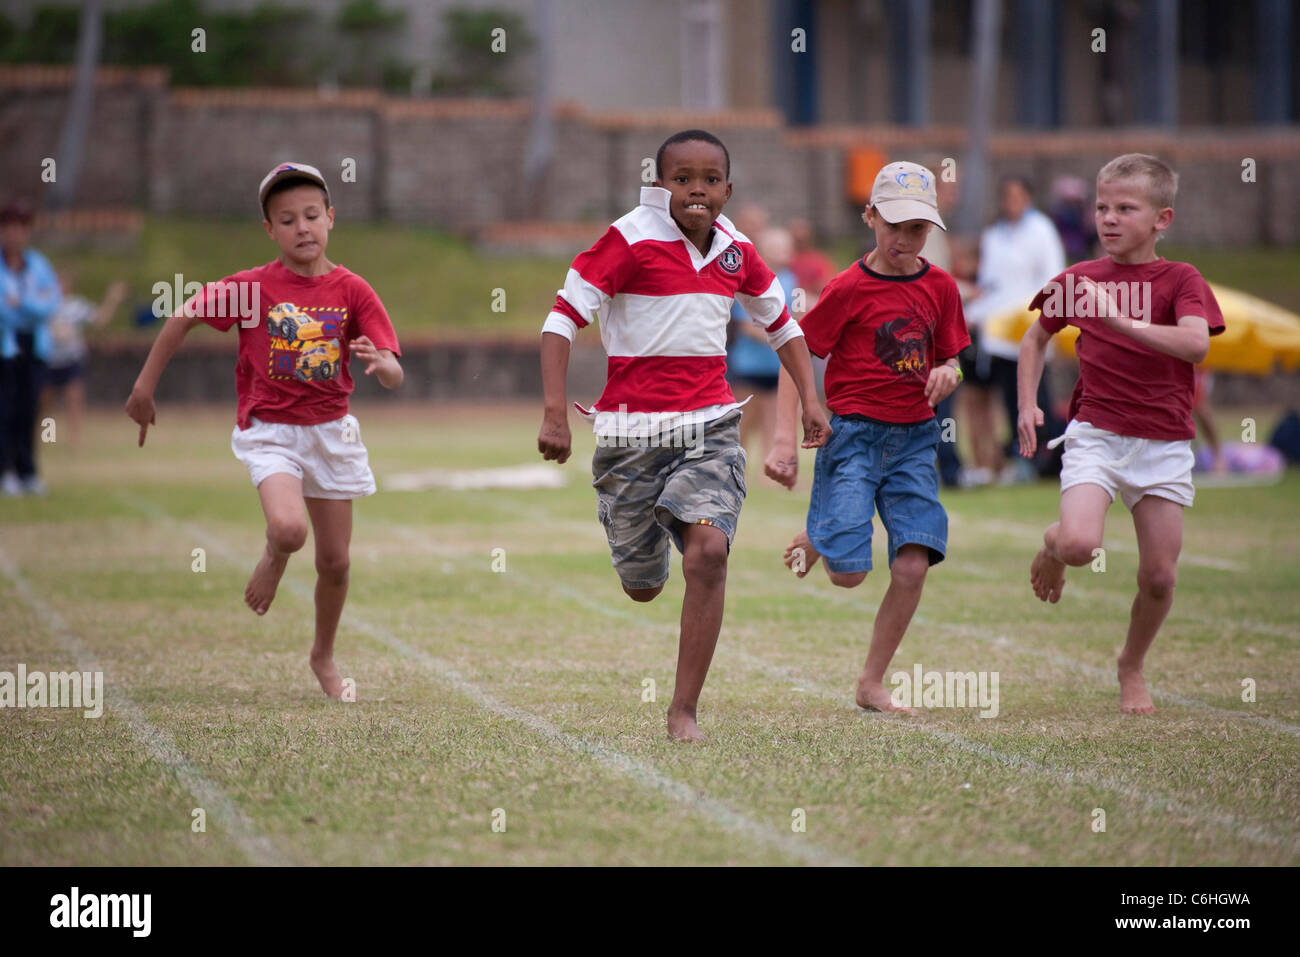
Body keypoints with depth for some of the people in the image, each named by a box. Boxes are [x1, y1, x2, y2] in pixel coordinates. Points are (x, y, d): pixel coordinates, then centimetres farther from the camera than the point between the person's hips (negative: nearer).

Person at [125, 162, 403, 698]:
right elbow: (183, 318, 1)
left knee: (335, 559, 9)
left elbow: (394, 377, -10)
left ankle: (324, 656, 33)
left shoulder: (352, 291, -6)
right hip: (269, 431, -2)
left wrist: (381, 364, -35)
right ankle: (273, 560, 9)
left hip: (330, 431, 2)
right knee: (288, 528, -28)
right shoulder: (252, 287, -10)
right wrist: (145, 387, 3)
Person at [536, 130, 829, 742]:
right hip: (632, 429, -2)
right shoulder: (630, 241, -9)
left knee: (708, 552, -23)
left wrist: (810, 402, 16)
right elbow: (561, 318, -11)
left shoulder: (735, 251, 5)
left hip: (710, 426, 2)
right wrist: (554, 413, -20)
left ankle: (684, 711, -14)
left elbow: (781, 323, 23)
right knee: (642, 587, 9)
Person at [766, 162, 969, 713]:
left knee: (913, 567, -8)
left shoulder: (939, 287, 5)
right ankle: (815, 540, 28)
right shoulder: (850, 288, -9)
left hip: (914, 439, 4)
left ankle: (872, 685, 7)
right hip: (854, 434, -4)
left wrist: (947, 373, -8)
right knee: (849, 574, -10)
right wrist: (785, 440, -14)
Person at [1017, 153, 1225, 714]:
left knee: (1159, 575, 1)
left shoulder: (1179, 280, -4)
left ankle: (1132, 667, 28)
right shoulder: (1078, 279, 3)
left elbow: (1196, 344, -24)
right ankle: (1051, 549, 14)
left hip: (1164, 443, 0)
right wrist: (1027, 405, 10)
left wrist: (1120, 320, -31)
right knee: (1079, 545, -24)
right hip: (1096, 433, 0)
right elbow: (1036, 338, 21)